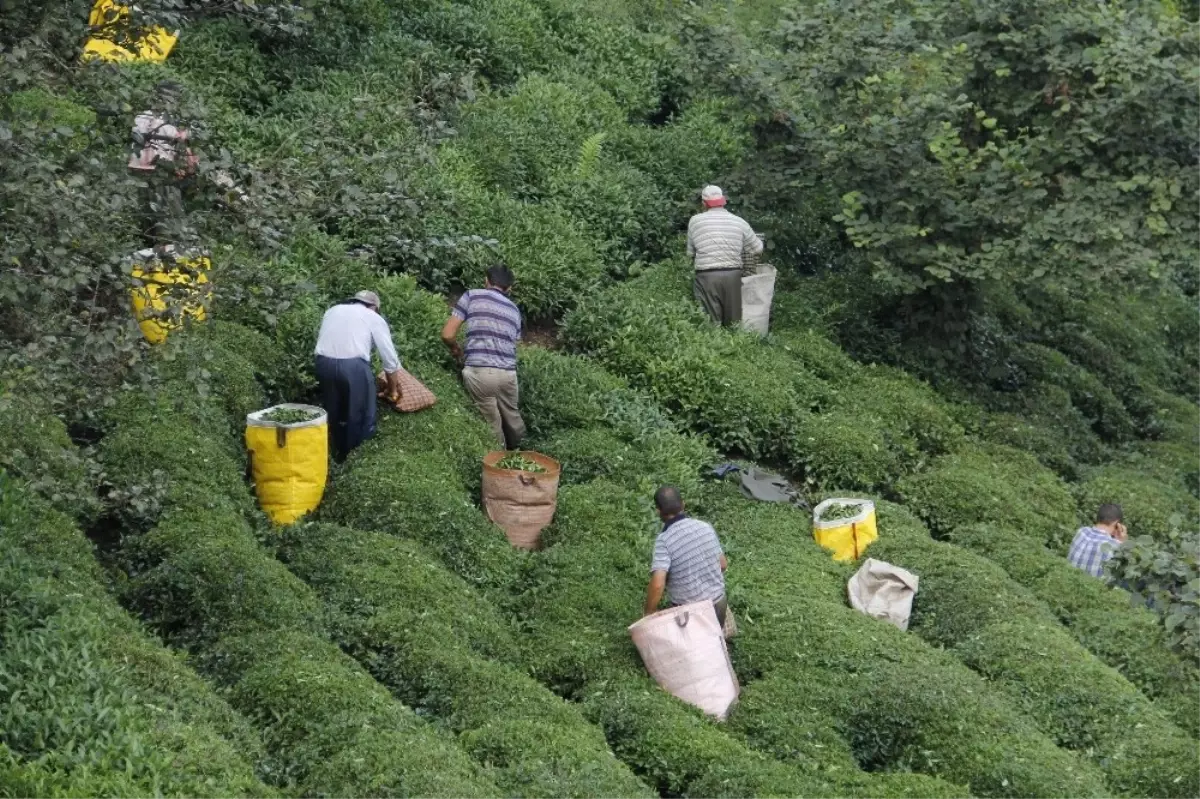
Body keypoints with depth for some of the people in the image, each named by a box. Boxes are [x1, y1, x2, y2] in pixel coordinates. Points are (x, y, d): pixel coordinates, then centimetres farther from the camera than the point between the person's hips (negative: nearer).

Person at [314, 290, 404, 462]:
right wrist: (394, 388, 26)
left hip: (324, 362, 4)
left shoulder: (332, 311, 26)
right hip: (354, 365, -4)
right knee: (361, 415, 10)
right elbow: (390, 359, 14)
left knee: (334, 414, 19)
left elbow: (322, 340, 18)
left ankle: (339, 455, 28)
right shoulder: (374, 318, 14)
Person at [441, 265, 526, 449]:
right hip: (507, 373, 3)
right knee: (512, 418, 21)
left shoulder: (472, 296, 7)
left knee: (492, 425, 7)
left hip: (478, 371, -3)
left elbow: (447, 335, 3)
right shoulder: (514, 309, 19)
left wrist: (457, 351, 22)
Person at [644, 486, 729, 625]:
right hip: (718, 604, 5)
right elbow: (723, 565, 8)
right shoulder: (706, 527, -3)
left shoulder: (664, 540, -20)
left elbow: (657, 584, -28)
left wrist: (649, 613, -15)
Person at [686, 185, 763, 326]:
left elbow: (690, 253, 9)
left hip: (706, 277, -2)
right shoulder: (739, 222, 7)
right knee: (733, 323, 11)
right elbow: (758, 248, 14)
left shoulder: (695, 221, 4)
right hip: (733, 276, 2)